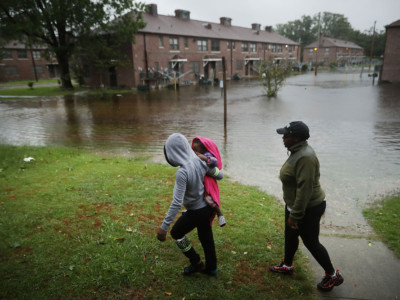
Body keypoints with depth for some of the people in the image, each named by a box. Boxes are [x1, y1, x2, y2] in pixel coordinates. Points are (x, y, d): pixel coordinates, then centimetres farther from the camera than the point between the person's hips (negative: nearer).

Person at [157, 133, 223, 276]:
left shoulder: (182, 172, -32)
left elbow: (177, 203, -31)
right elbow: (219, 176, 3)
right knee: (206, 236, 23)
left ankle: (196, 263, 29)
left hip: (196, 211, -7)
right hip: (207, 206, 7)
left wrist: (164, 226, -26)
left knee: (176, 233, 17)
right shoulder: (201, 161, -11)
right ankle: (211, 268, 42)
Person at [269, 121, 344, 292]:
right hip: (295, 205, 10)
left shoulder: (305, 157, -29)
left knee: (311, 243, 8)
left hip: (307, 209, -10)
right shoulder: (298, 152, 4)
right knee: (290, 236, 23)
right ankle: (287, 266, 44)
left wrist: (295, 215, -25)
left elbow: (305, 189, -30)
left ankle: (333, 276, 29)